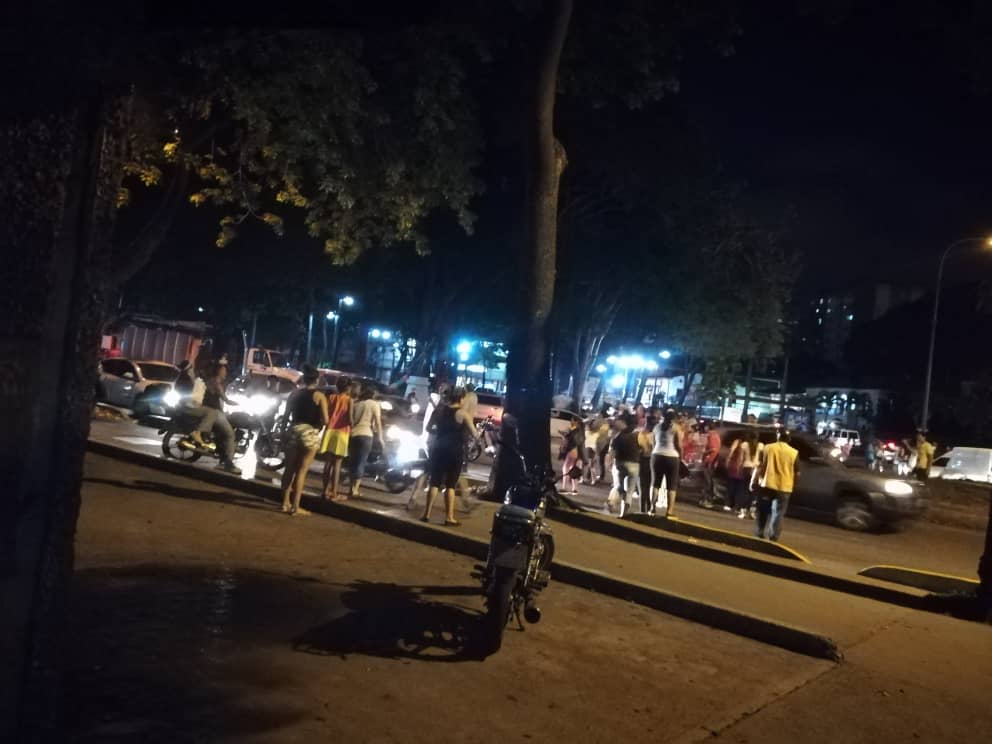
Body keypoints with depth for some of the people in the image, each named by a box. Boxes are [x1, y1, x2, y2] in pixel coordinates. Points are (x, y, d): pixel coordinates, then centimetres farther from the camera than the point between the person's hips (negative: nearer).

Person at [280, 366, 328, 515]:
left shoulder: (294, 394, 9)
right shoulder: (320, 396, -4)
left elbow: (286, 416, 10)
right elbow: (325, 420, -11)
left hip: (294, 431, 4)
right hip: (310, 433, -4)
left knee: (289, 468, 13)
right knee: (301, 471, -2)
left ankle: (286, 502, 16)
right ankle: (295, 507, -2)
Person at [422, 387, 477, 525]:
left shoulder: (440, 410, 6)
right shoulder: (463, 413, -8)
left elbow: (428, 428, 11)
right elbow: (474, 433, -10)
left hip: (438, 448, 4)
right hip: (455, 451, -4)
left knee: (434, 482, 7)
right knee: (450, 485, 0)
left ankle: (427, 514, 5)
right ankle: (449, 517, 0)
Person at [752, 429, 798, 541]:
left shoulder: (768, 448, -1)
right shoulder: (794, 453, -1)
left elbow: (760, 467, -2)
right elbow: (797, 473, 2)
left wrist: (753, 480, 6)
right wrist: (793, 483, 20)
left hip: (768, 484, 1)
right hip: (784, 487, 0)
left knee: (763, 512, 14)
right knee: (778, 514, 5)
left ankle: (759, 535, 20)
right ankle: (773, 537, 1)